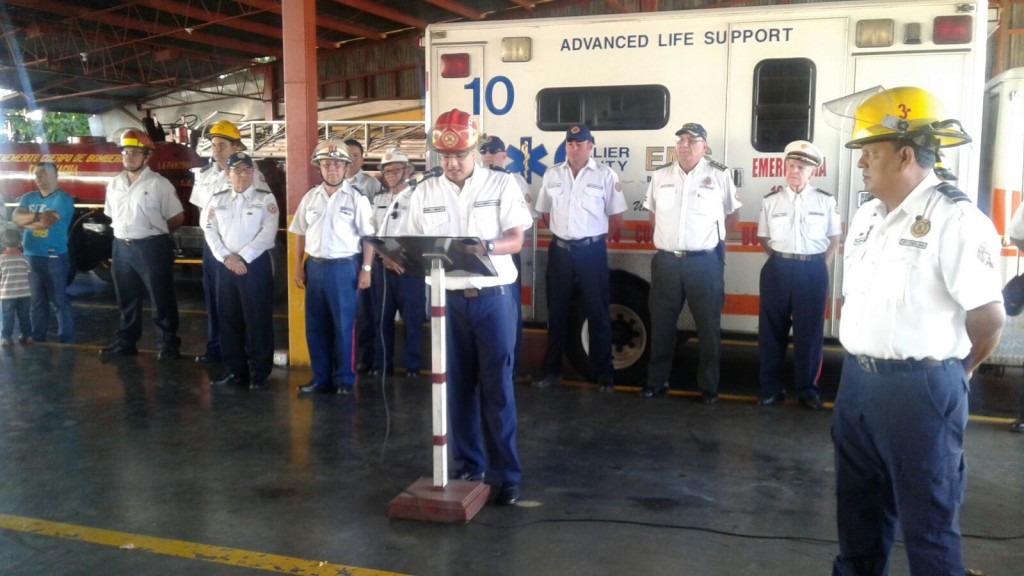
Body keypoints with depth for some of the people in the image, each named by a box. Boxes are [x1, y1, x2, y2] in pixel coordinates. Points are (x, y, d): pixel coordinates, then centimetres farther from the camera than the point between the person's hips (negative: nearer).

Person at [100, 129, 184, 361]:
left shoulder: (159, 184, -7)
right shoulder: (114, 185, 10)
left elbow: (177, 217, -4)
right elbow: (111, 215, 22)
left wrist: (155, 231, 6)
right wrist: (126, 232, 11)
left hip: (151, 248, -6)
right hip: (122, 247, 6)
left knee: (161, 300, 1)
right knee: (126, 300, 16)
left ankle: (168, 345, 10)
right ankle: (125, 343, 27)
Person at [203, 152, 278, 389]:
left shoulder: (266, 198, 1)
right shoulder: (218, 199, 12)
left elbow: (268, 232, -8)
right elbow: (210, 231, 5)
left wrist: (243, 258, -13)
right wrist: (226, 257, -9)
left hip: (256, 264, -4)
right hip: (226, 265, 4)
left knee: (258, 318, -2)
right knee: (229, 318, 7)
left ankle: (259, 371, 7)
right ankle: (235, 369, 18)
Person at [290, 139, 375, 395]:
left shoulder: (357, 198, -4)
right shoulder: (310, 198, 9)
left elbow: (369, 237, -5)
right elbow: (300, 234, 13)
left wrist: (366, 269, -10)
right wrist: (298, 268, 9)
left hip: (344, 267, -4)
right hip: (314, 266, 4)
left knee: (343, 326, 2)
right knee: (315, 325, 9)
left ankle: (344, 379, 14)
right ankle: (321, 378, 21)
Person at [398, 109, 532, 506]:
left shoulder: (502, 184, 0)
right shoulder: (425, 193, 8)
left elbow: (516, 240, -5)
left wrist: (484, 246, -25)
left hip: (493, 297, -2)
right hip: (448, 299, 3)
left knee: (497, 387, -1)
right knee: (457, 386, 8)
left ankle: (508, 473, 8)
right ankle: (468, 465, 22)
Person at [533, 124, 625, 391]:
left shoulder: (605, 175, -3)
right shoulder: (552, 175, 7)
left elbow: (616, 216, 1)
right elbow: (545, 212, 17)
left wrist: (601, 240, 3)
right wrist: (561, 234, 12)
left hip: (592, 251, -3)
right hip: (559, 250, 3)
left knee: (597, 312, 2)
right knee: (557, 312, 10)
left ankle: (604, 373, 11)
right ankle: (551, 369, 21)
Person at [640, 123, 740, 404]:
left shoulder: (720, 175, -1)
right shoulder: (660, 176, 8)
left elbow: (733, 215, 9)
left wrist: (710, 238, 4)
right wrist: (669, 238, 10)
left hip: (705, 262, -2)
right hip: (666, 261, 3)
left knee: (708, 327, 5)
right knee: (661, 324, 8)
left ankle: (709, 386, 17)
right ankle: (657, 380, 20)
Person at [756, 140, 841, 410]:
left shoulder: (826, 201, 2)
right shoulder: (770, 201, 5)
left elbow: (834, 239, 10)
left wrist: (820, 267, 2)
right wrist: (781, 261, 3)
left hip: (813, 270, -1)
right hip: (778, 269, 1)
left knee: (810, 331, 6)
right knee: (772, 330, 6)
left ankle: (807, 387, 19)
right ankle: (771, 387, 17)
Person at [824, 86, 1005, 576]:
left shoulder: (954, 218, -16)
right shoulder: (866, 216, 9)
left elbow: (989, 315, -16)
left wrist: (954, 370, -1)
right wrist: (861, 360, 12)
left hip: (920, 389, -8)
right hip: (857, 380, 8)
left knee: (927, 518, 7)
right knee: (859, 503, 21)